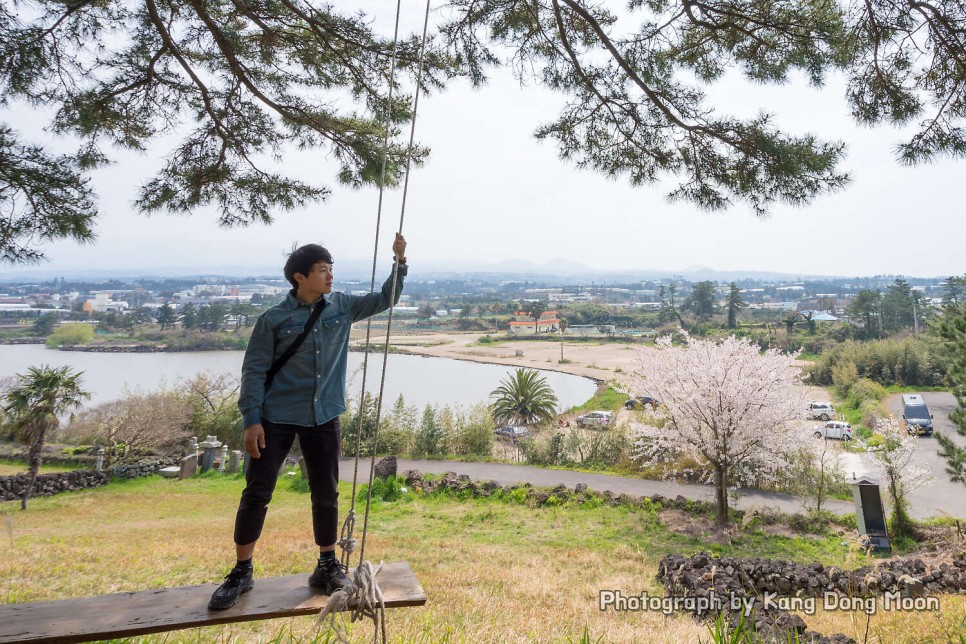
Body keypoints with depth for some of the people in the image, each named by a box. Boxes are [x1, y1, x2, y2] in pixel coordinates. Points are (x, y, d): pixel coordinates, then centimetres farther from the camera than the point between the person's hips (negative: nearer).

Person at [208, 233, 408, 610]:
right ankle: (241, 573, 21)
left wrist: (399, 262, -2)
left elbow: (384, 300, 11)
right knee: (257, 493, 3)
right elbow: (254, 371, -6)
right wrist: (252, 419, -12)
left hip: (324, 418, 3)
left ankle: (328, 566, 28)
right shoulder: (273, 320, -8)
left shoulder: (342, 307, 3)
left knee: (326, 494, 10)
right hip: (276, 419, -3)